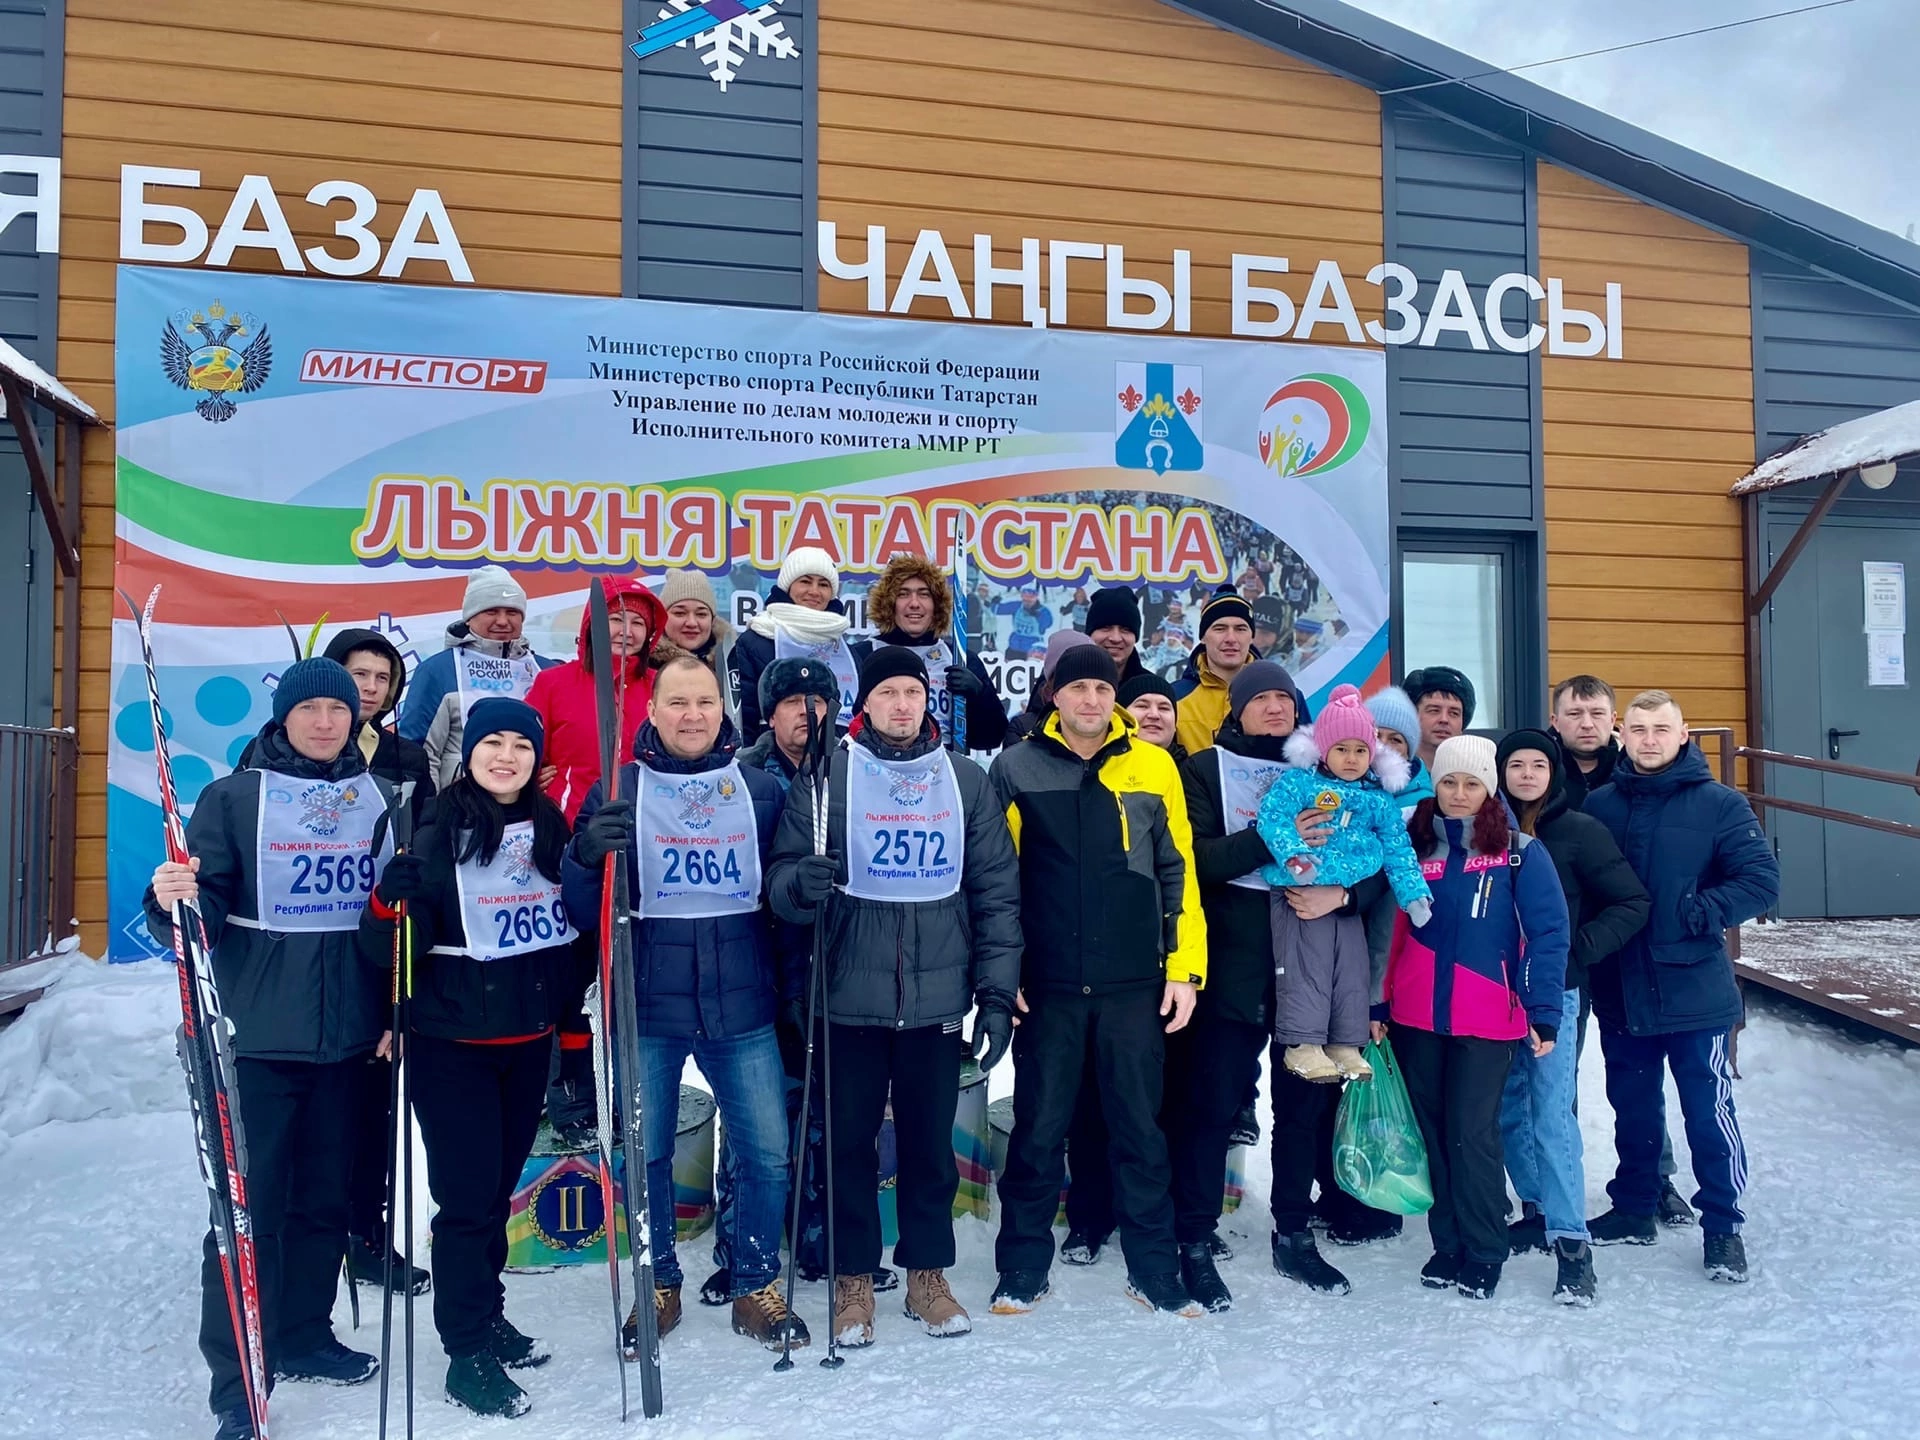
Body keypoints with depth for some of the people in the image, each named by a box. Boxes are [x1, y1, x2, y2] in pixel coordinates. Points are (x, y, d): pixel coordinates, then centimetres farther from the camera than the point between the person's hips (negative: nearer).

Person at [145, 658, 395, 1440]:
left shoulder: (377, 799, 7)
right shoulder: (234, 797, -2)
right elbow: (203, 918, -7)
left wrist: (398, 1007, 7)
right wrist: (175, 901, -29)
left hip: (349, 1037, 3)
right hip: (258, 1037, -3)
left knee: (326, 1196, 13)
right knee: (250, 1203, -2)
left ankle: (305, 1335, 30)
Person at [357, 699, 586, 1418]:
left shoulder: (552, 829, 3)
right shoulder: (437, 834, -10)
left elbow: (573, 932, 13)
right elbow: (390, 950, -12)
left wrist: (574, 1023, 15)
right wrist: (393, 901, -32)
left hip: (530, 1042, 4)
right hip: (453, 1043, -4)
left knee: (499, 1188, 18)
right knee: (467, 1197, 0)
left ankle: (488, 1316, 36)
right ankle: (468, 1356, 13)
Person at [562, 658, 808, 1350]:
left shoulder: (762, 790, 5)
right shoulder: (618, 790, 0)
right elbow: (582, 911, -3)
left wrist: (793, 983, -4)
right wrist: (585, 854, -23)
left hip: (743, 1006, 1)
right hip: (647, 1006, -1)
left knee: (767, 1155, 4)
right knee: (644, 1155, 9)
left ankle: (757, 1287, 25)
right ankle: (659, 1285, 31)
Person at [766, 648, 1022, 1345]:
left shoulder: (965, 779, 5)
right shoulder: (827, 775, -2)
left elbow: (997, 891, 6)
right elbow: (782, 876, -3)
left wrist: (997, 991, 1)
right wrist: (801, 883, -27)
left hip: (937, 999, 2)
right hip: (850, 997, -1)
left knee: (931, 1141, 12)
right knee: (849, 1140, 9)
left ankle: (927, 1274, 29)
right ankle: (853, 1279, 26)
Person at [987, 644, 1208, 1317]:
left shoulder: (1153, 766, 3)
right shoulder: (1017, 767, 1)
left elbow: (1177, 871, 5)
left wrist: (1185, 967, 0)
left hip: (1135, 984, 1)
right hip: (1047, 984, 0)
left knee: (1141, 1128, 9)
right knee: (1039, 1129, 8)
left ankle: (1153, 1268, 22)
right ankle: (1023, 1267, 22)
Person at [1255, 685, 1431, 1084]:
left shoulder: (1380, 799, 9)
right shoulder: (1297, 781, -5)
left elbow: (1398, 851, 11)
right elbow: (1271, 817, -17)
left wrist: (1414, 894, 0)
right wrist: (1293, 854, -32)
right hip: (1300, 894, -5)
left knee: (1353, 971, 10)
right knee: (1306, 969, -6)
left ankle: (1346, 1045, 21)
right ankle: (1302, 1044, 1)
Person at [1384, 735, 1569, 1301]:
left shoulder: (1520, 852, -2)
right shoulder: (1413, 846, 7)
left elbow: (1548, 934, -7)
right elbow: (1393, 931, 9)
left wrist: (1544, 1012, -14)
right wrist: (1378, 1004, 5)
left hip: (1487, 1021, -3)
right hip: (1416, 1019, 4)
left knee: (1473, 1134, -2)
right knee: (1431, 1132, 9)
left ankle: (1483, 1254, 15)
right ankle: (1447, 1245, 23)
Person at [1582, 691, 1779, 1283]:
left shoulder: (1719, 804, -6)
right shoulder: (1598, 805, 1)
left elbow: (1762, 880, -10)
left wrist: (1697, 913, -18)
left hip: (1694, 990, -3)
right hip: (1620, 991, 3)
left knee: (1709, 1111, 4)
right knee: (1632, 1108, 17)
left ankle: (1722, 1225, 22)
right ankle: (1633, 1209, 33)